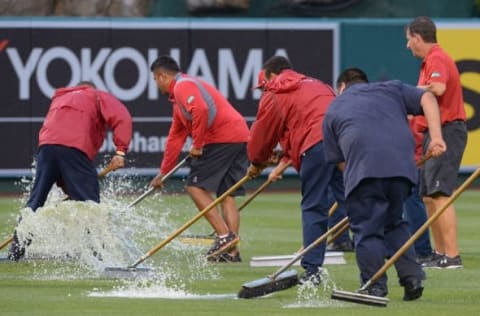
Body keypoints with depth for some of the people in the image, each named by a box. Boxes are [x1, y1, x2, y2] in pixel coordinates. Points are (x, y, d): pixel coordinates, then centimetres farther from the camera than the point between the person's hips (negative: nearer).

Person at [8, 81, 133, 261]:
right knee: (88, 201, -1)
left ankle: (17, 249, 14)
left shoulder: (60, 99, 38)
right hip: (74, 147, -5)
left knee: (35, 201, 13)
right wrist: (120, 151, -6)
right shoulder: (99, 97, 22)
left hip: (46, 145, 5)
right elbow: (122, 118, 1)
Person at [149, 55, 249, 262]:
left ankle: (225, 236, -14)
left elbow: (201, 110, -24)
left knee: (196, 187, -6)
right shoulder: (179, 97, 29)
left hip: (221, 139, -10)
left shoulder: (183, 86, -4)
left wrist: (197, 145, -15)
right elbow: (175, 138, 35)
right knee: (227, 195, 9)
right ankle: (232, 251, 5)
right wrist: (163, 173, 39)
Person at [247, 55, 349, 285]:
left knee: (313, 208, 3)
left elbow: (263, 133, 21)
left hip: (316, 145, -5)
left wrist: (256, 163, 39)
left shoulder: (274, 95, 14)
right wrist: (286, 161, 39)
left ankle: (312, 270, 3)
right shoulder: (316, 85, 34)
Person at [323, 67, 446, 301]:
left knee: (366, 230, 4)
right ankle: (412, 278, 10)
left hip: (363, 168, -3)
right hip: (402, 165, 3)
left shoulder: (334, 109, 27)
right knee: (394, 222, 20)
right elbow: (427, 99, 12)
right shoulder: (392, 89, 30)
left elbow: (338, 159, 22)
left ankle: (375, 287, -3)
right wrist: (435, 137, 6)